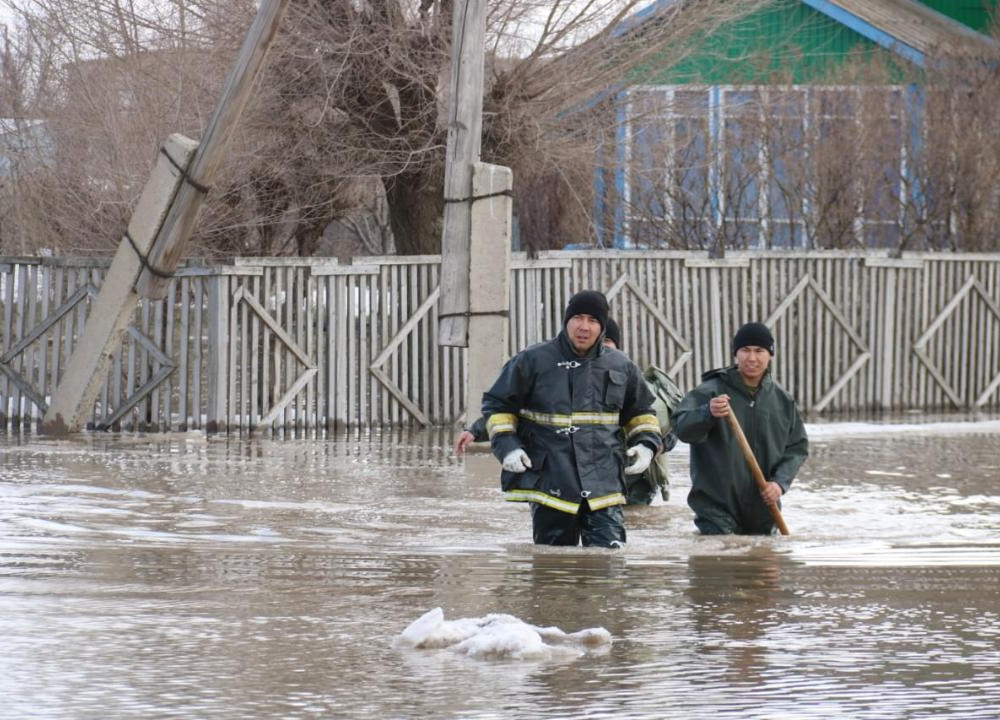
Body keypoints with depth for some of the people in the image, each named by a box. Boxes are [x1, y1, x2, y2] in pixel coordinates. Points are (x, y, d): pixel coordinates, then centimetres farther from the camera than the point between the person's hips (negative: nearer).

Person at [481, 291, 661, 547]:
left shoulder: (621, 366, 9)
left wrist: (645, 444, 6)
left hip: (604, 486, 1)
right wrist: (506, 446, -7)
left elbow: (640, 411, 25)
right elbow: (497, 404, 8)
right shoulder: (532, 361, 0)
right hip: (549, 484, -1)